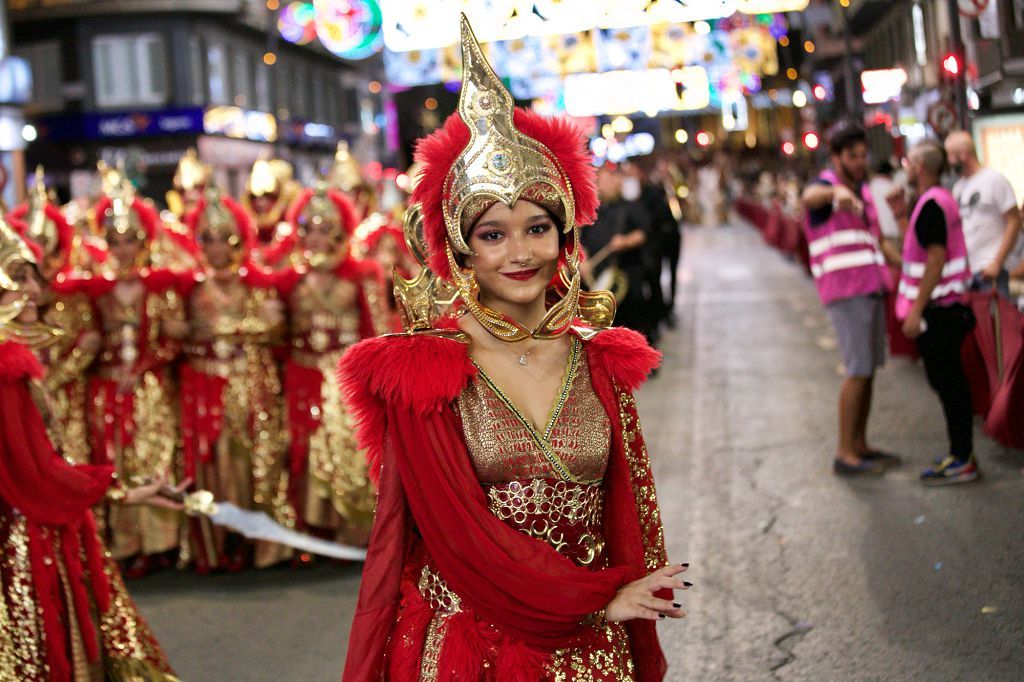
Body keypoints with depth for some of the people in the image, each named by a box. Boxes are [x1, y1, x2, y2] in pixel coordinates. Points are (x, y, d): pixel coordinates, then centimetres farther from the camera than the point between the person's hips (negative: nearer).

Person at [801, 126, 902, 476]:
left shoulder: (862, 192, 19)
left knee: (868, 370, 11)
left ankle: (860, 445, 20)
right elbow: (809, 197, -35)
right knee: (858, 371, -11)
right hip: (845, 292, -8)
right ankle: (845, 454, -6)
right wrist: (837, 191, -57)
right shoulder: (824, 185, -8)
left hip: (871, 289, 8)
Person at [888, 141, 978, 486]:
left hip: (937, 308, -10)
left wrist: (917, 309, -22)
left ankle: (961, 461, -1)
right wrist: (903, 215, 14)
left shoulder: (931, 204, -17)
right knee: (951, 381, 15)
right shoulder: (941, 199, 14)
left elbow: (936, 258, -23)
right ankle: (961, 452, 22)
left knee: (947, 382, -5)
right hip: (948, 305, 10)